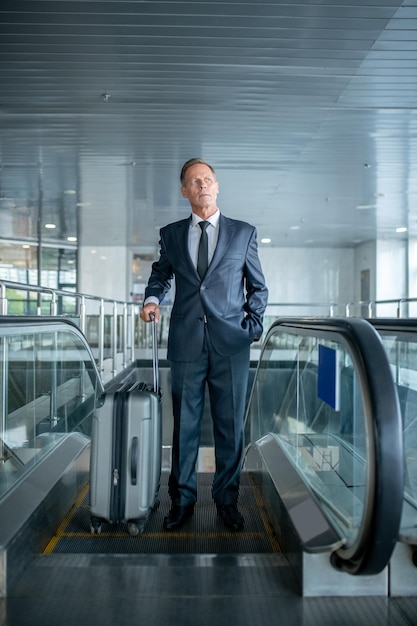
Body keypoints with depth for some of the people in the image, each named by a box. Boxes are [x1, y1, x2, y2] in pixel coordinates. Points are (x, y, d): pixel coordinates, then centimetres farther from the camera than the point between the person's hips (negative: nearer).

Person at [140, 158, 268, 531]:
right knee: (184, 425, 8)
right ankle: (182, 501, 25)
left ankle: (227, 500, 26)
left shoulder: (244, 233, 7)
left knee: (230, 426, 7)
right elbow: (161, 274, 22)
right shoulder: (171, 234, 10)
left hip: (231, 345, 0)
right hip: (186, 343, 1)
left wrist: (253, 326, 0)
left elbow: (258, 287, 12)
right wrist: (152, 298, 1)